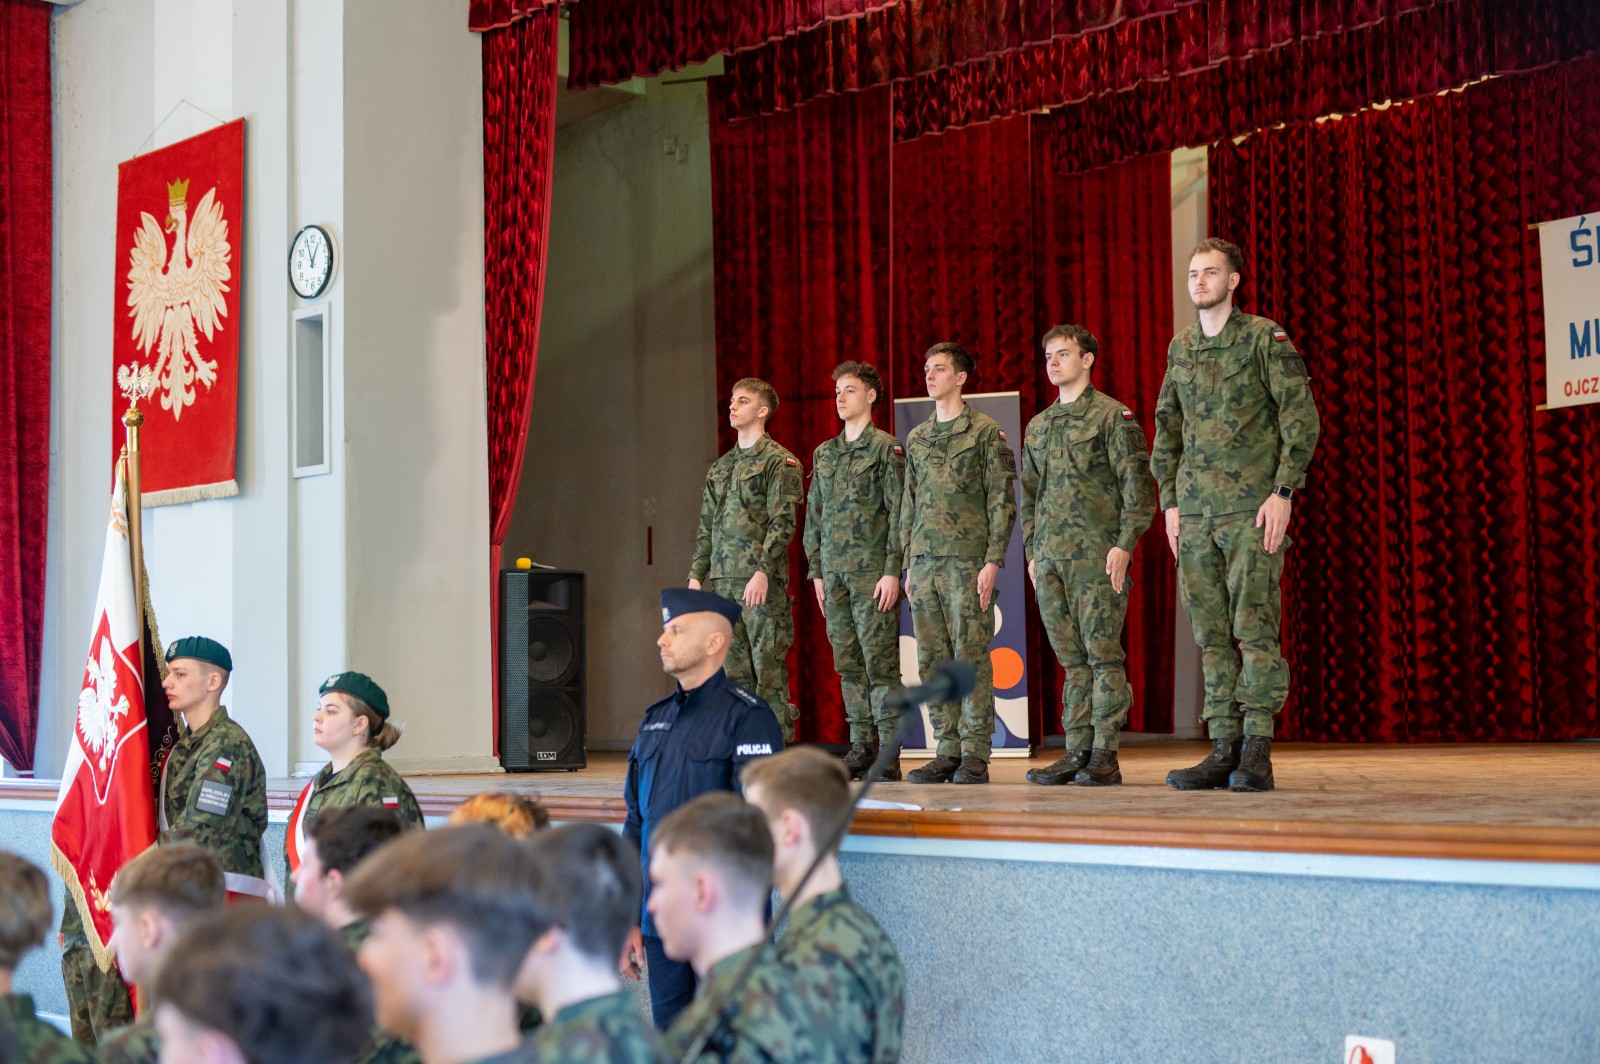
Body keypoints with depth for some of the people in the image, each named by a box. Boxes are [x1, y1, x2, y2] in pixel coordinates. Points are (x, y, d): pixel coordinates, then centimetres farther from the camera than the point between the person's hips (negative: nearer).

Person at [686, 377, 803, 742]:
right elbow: (706, 528, 20)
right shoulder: (720, 467, 20)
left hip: (763, 582, -7)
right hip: (722, 581, 7)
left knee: (768, 665, -7)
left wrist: (763, 570, -20)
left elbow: (783, 522, -11)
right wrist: (696, 575, 11)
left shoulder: (778, 461, -2)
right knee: (734, 669, 8)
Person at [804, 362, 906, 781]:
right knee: (849, 664, 7)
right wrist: (816, 571, 13)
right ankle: (862, 747, 13)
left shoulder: (886, 448, -3)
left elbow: (899, 513, -8)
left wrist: (893, 571, -14)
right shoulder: (823, 454, 16)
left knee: (880, 663, -7)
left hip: (873, 572, -6)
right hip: (835, 571, 6)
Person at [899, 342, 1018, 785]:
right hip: (924, 562, 6)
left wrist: (993, 562, -13)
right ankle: (948, 751, 11)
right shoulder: (916, 438, 17)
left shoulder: (985, 432, -1)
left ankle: (976, 756, -2)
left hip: (967, 562, -6)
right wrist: (908, 564, 14)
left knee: (971, 656, -6)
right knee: (932, 660, 5)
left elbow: (1002, 501, -5)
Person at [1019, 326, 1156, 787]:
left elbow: (1138, 486, -6)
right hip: (1050, 557, 6)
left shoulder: (1114, 416, -1)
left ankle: (1104, 755, -4)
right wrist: (1031, 552, 16)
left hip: (1098, 555, -6)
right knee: (1071, 658, 7)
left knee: (1103, 653, -6)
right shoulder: (1037, 426, 18)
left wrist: (1124, 545, -14)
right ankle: (1077, 752, 10)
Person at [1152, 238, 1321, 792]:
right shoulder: (1179, 348, 14)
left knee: (1254, 626, -8)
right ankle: (1224, 750, 10)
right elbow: (1166, 430, 20)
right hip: (1196, 510, 6)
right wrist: (1170, 501, 12)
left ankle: (1256, 752, -6)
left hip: (1254, 506, -6)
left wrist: (1284, 492, -14)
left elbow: (1302, 418, -7)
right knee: (1210, 632, 5)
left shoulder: (1265, 338, -3)